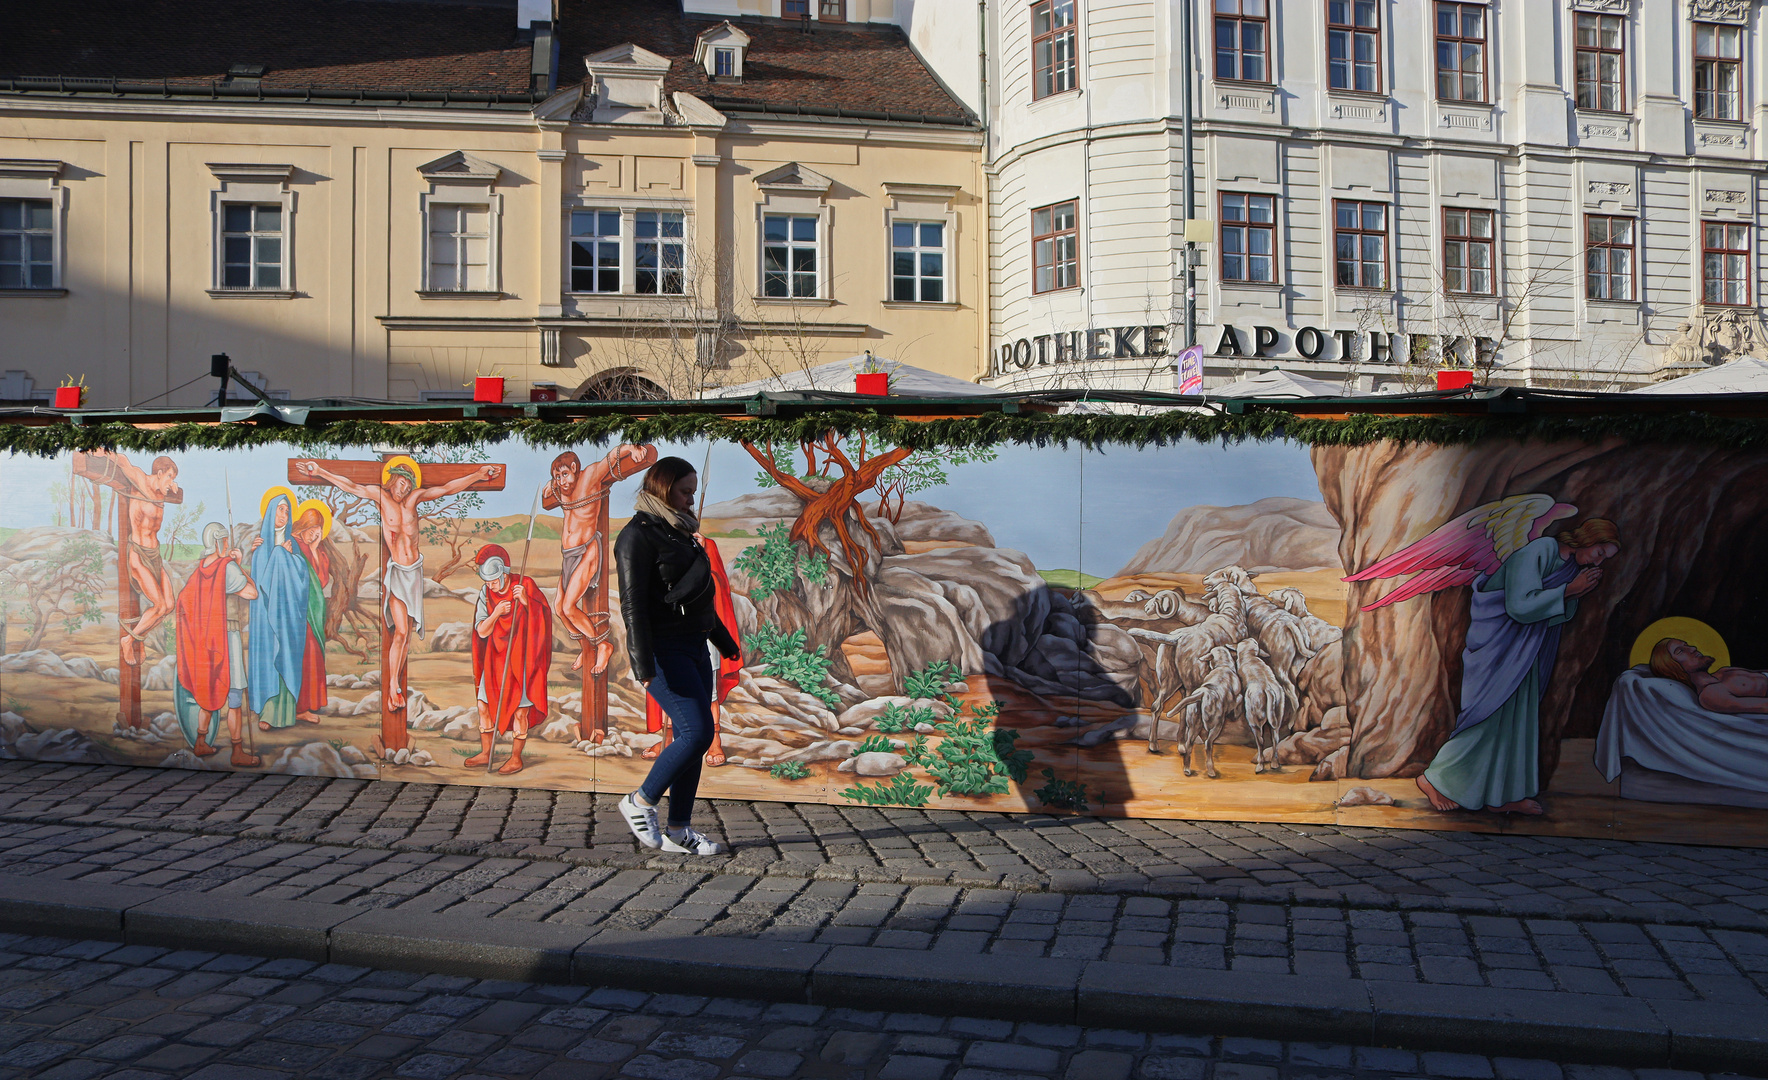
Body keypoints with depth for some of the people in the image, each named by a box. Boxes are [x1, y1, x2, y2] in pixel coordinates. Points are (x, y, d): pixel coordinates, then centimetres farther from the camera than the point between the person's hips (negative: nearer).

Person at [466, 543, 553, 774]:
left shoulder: (525, 585, -10)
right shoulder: (486, 594, 0)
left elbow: (545, 616, -12)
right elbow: (481, 631, -4)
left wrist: (526, 601, -27)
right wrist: (495, 614, -22)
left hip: (521, 656, -5)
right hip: (495, 657, 5)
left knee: (520, 710, -3)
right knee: (484, 705, 7)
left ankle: (517, 758, 9)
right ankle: (486, 753, 22)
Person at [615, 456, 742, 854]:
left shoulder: (680, 534, 18)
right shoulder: (638, 536, -9)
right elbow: (633, 604, -16)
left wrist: (725, 642, 30)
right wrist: (643, 664, -22)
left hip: (694, 646, 9)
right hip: (664, 650, -9)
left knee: (693, 738, 7)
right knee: (697, 732, -14)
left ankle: (679, 831, 14)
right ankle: (640, 803, 4)